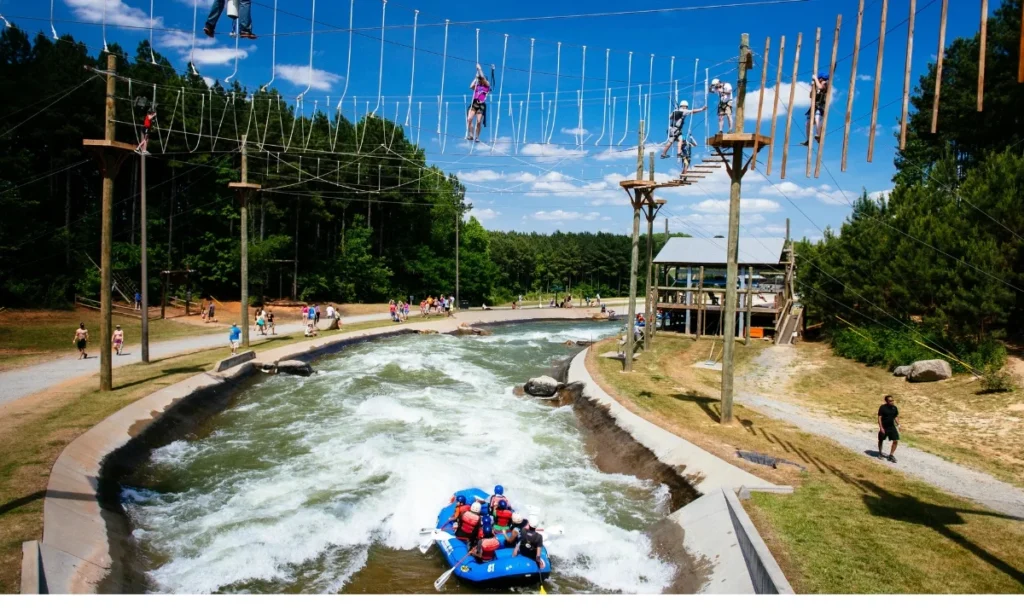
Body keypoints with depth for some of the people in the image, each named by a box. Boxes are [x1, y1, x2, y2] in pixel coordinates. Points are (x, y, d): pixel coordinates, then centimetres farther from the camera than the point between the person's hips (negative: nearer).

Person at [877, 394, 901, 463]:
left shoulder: (894, 408, 0)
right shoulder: (882, 408, -15)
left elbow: (896, 417, 13)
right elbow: (879, 418, -14)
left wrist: (898, 425, 4)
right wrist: (881, 427, -19)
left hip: (892, 427, 4)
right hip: (884, 427, -4)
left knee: (896, 441, -5)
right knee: (881, 440, 12)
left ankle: (891, 455, 8)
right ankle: (880, 453, 34)